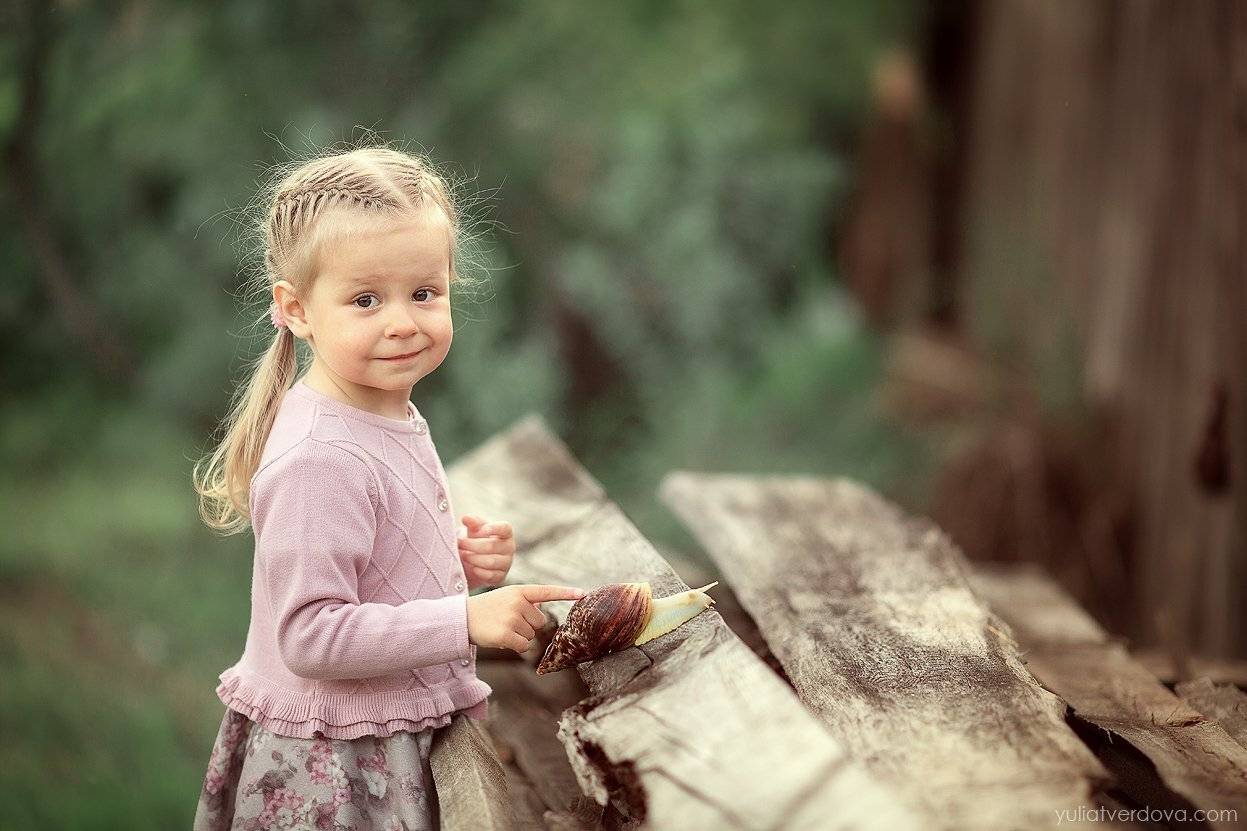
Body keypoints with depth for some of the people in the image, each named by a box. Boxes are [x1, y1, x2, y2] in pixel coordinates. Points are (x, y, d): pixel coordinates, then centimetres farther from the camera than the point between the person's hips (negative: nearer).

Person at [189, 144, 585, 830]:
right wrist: (467, 619, -28)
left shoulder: (392, 418, 5)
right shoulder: (317, 460, -26)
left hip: (397, 740, 9)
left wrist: (460, 563, 1)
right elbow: (311, 634, -27)